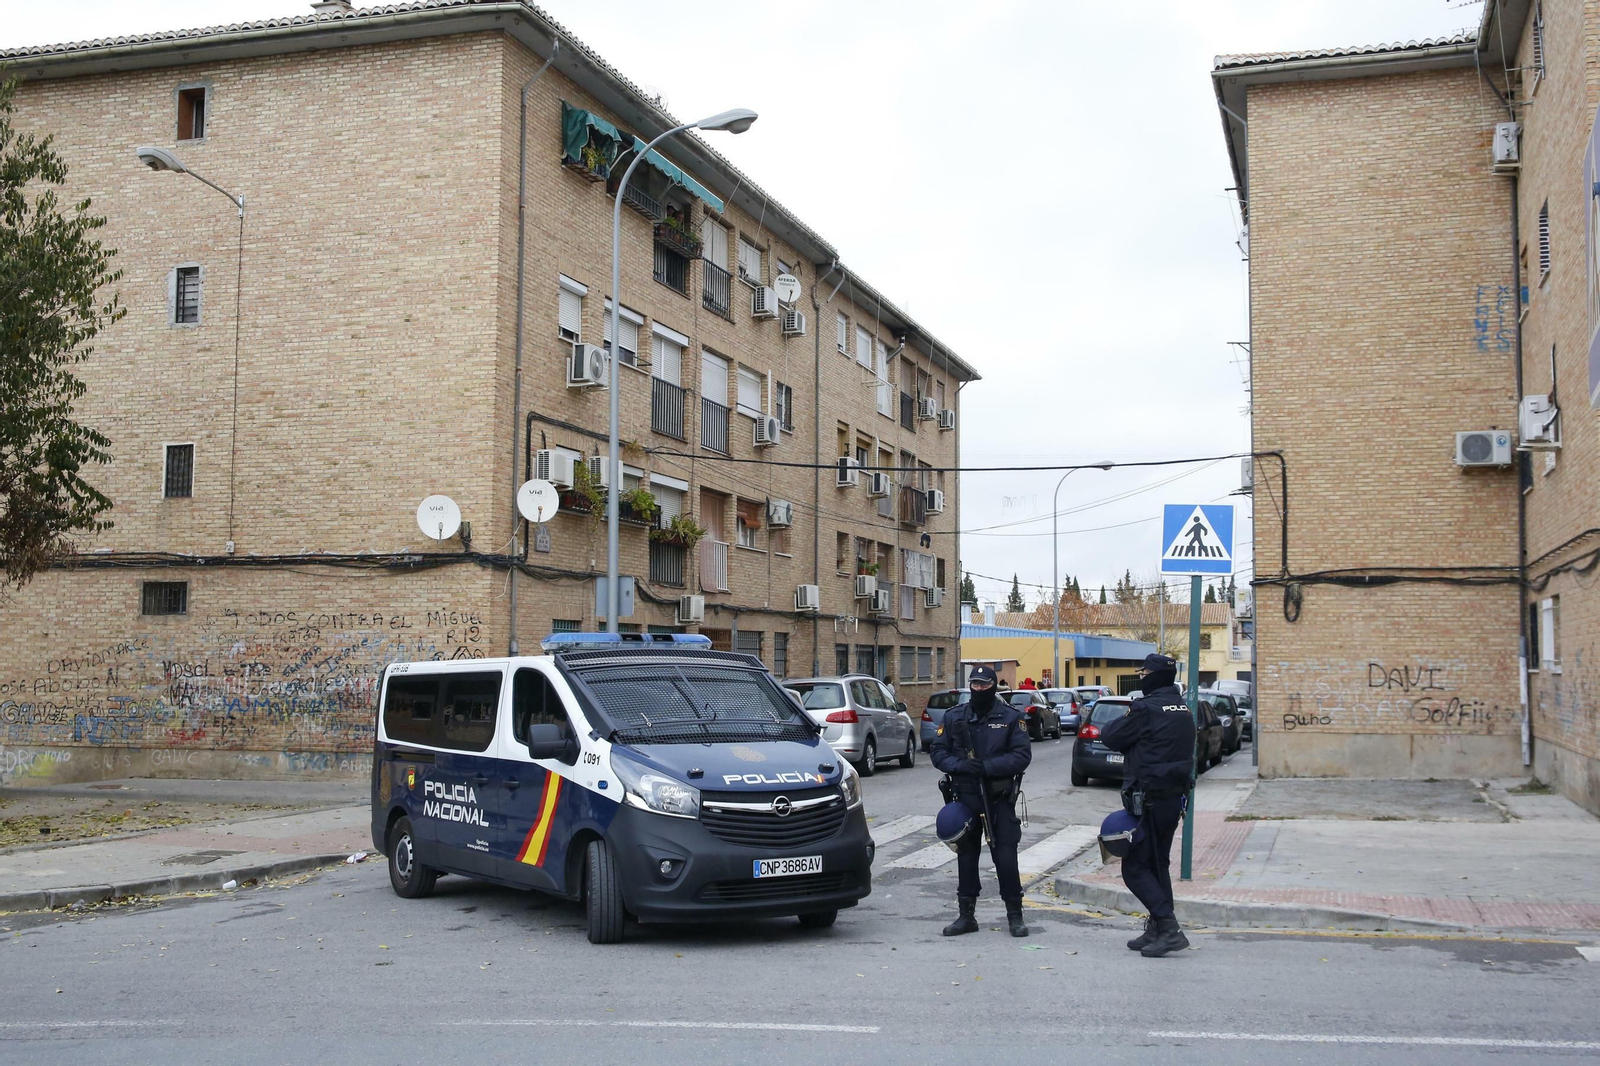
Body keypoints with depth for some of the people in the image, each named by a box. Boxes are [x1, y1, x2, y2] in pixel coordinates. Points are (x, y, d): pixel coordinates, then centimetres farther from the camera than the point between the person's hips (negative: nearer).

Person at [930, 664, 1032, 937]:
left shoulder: (1011, 717, 0)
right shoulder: (954, 717, 6)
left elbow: (1022, 755, -7)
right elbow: (937, 751, 6)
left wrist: (987, 766, -18)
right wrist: (960, 765, -14)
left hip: (1000, 799, -2)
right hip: (964, 798, 3)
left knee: (1005, 856, -4)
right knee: (966, 855, 9)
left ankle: (1015, 916, 10)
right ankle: (966, 916, 20)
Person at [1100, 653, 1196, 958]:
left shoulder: (1146, 708, -17)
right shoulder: (1183, 709, 10)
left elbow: (1110, 737, -11)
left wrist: (1117, 724, 9)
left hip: (1149, 801, -8)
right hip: (1175, 796, 8)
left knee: (1135, 868, -3)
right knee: (1158, 864, 16)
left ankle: (1168, 928, -12)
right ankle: (1157, 931, 19)